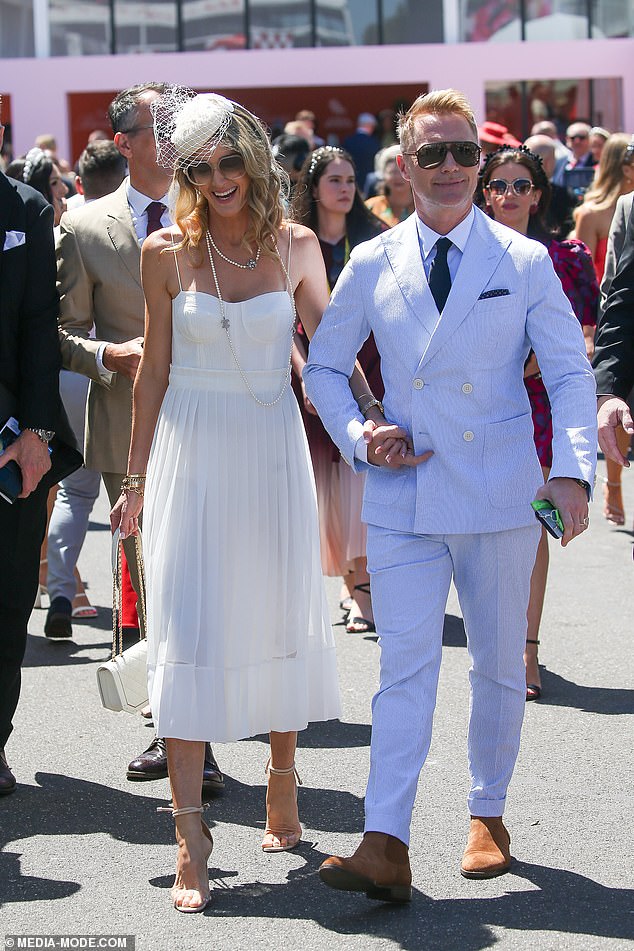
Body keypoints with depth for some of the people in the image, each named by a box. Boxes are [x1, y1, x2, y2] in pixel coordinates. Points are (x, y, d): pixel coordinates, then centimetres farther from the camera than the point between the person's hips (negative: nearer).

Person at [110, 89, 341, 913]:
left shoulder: (296, 247, 2)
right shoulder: (168, 251, 0)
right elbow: (155, 368, 5)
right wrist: (136, 479, 7)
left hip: (273, 449, 2)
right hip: (192, 450, -1)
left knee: (281, 619, 10)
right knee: (189, 630, -6)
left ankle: (283, 786, 32)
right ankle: (191, 837, -5)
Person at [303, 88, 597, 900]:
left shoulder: (525, 262, 0)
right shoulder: (371, 265, 3)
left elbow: (570, 373, 1)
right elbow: (324, 366, 13)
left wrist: (573, 470, -13)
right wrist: (358, 438, -4)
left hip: (500, 496, 0)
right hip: (403, 499, 0)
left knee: (499, 666, 12)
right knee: (404, 666, -8)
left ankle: (487, 816, 30)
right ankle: (385, 848, -13)